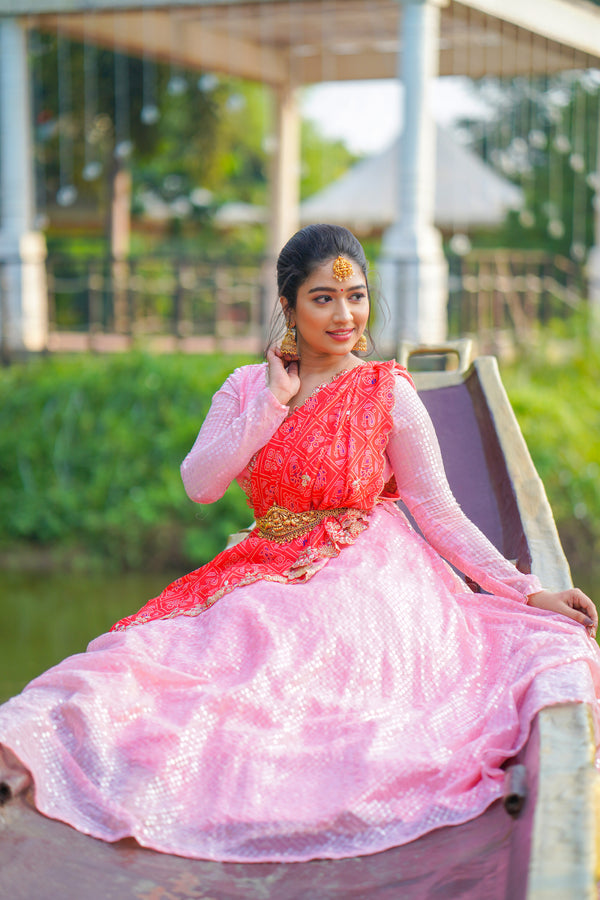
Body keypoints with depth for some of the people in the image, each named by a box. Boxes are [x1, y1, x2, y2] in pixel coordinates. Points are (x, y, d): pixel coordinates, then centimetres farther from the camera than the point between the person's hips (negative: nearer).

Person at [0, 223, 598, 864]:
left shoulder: (388, 394, 0)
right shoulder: (248, 389, 9)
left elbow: (439, 513, 0)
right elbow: (199, 484, -3)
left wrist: (527, 591, -8)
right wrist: (272, 404, -8)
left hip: (364, 577, -4)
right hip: (269, 575, 4)